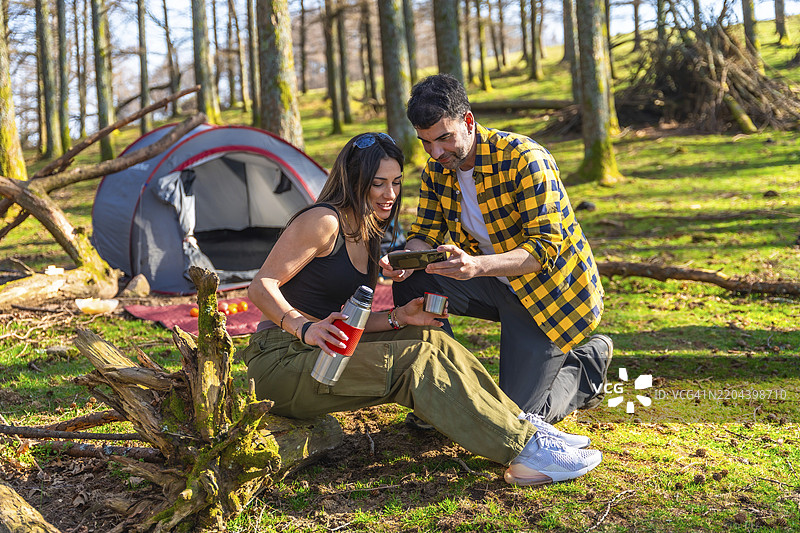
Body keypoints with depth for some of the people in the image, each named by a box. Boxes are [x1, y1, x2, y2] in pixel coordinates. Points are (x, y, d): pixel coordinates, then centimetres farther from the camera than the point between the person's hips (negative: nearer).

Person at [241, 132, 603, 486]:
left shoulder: (368, 239, 16)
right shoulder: (324, 221, -12)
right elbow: (260, 288, -16)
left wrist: (399, 317, -3)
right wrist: (306, 328, -31)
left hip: (320, 357, 8)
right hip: (279, 363, -8)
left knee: (430, 339, -8)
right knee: (416, 361, -23)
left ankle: (522, 425, -8)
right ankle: (525, 451, -24)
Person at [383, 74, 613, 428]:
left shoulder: (525, 159, -26)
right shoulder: (437, 169, -4)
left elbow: (545, 248, -31)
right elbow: (425, 235, 0)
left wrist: (476, 266, -48)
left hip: (553, 290, -6)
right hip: (497, 283, 7)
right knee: (412, 282, -16)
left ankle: (588, 363, 18)